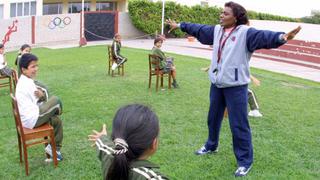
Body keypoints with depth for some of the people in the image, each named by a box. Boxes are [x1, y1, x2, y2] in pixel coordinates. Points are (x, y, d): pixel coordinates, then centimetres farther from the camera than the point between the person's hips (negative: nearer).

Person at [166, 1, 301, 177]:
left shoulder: (245, 32, -15)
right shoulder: (217, 30, 6)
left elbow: (262, 36, -32)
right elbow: (198, 29, 21)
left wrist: (281, 37, -52)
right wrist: (179, 25, 31)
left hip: (235, 86, -7)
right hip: (216, 84, 7)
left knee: (238, 124, -2)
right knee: (213, 117, 24)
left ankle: (245, 161, 13)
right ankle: (211, 146, 48)